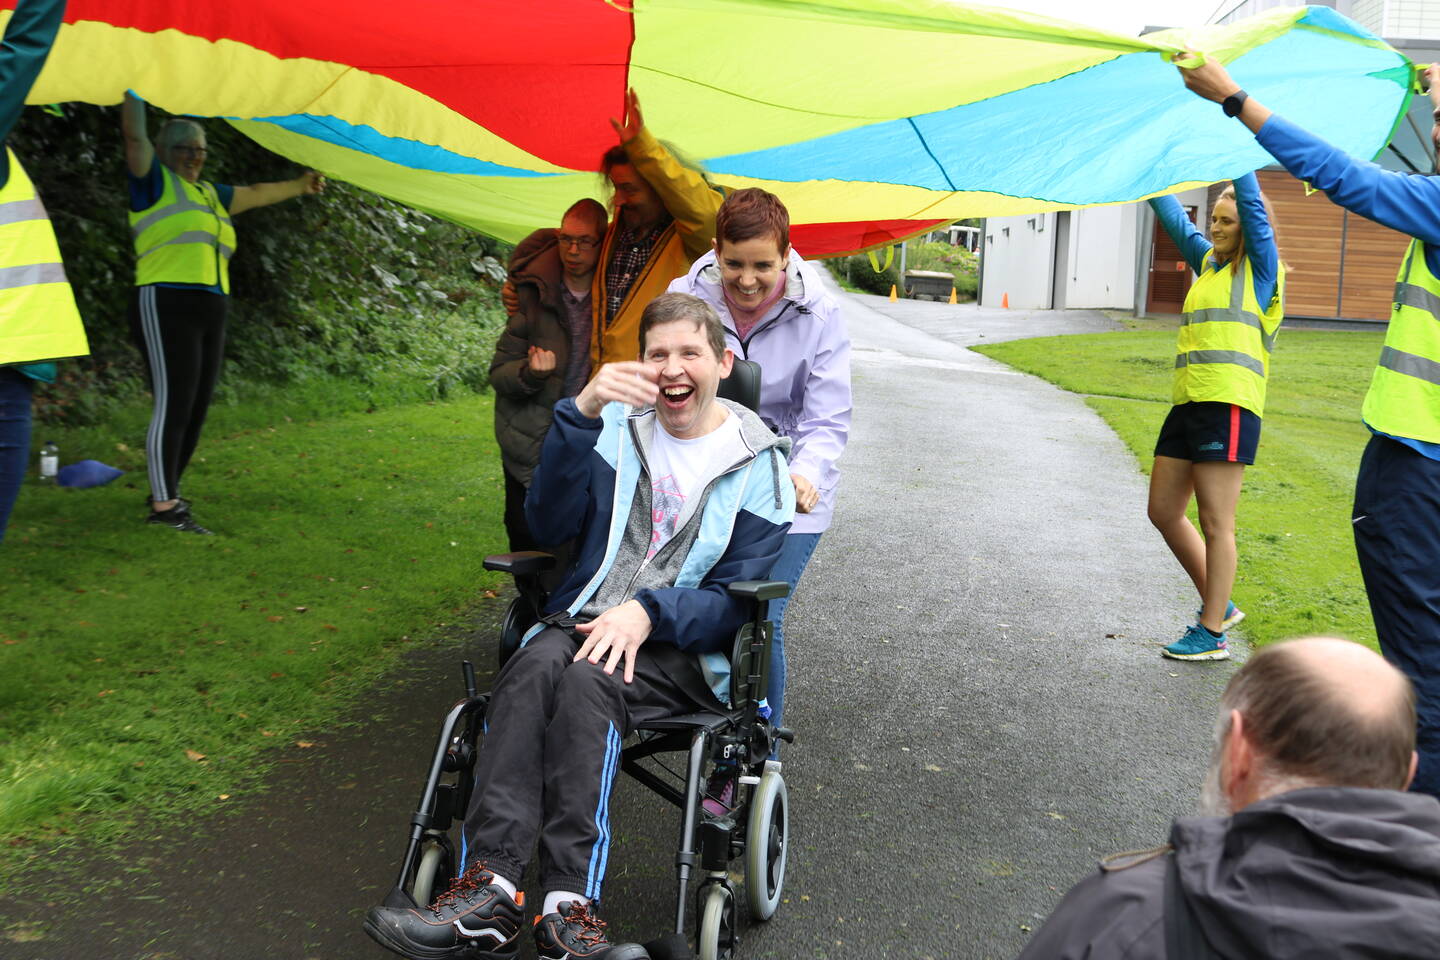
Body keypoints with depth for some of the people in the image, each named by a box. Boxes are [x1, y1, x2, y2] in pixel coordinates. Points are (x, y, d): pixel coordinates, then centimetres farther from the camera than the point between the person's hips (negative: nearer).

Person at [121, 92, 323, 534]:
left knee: (195, 410, 8)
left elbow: (256, 193, 37)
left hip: (209, 315, 8)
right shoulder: (154, 181, 5)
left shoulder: (209, 194, 25)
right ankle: (163, 506, -9)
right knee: (174, 405, -13)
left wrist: (299, 185, 49)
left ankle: (166, 491, 22)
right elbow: (135, 135, -8)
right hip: (166, 308, -8)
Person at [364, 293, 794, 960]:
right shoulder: (617, 428, 11)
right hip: (580, 621, 2)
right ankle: (487, 886, -41)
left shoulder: (757, 465, 5)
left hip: (682, 652, -2)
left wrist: (648, 612, -19)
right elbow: (548, 524, -4)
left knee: (587, 678, -35)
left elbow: (737, 599, 0)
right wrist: (581, 412, -17)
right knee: (536, 665, -33)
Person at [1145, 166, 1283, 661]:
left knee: (1215, 521, -4)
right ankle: (1217, 604, 25)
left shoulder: (1259, 267, 2)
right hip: (1187, 401, 8)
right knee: (1164, 511, 11)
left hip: (1228, 403, -8)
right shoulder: (1208, 263, 20)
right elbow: (1173, 215, 26)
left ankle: (1213, 632, 3)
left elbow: (1252, 203, -8)